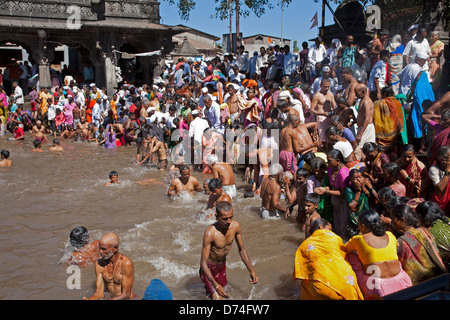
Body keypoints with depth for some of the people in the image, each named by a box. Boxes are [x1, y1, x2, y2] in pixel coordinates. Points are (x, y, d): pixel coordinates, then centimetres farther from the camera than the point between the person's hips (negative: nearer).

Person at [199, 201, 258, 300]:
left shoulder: (236, 226, -17)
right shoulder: (210, 233, -35)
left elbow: (242, 250, -2)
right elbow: (203, 262, -31)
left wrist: (251, 271, -7)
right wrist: (216, 285, -39)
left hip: (222, 265, 6)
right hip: (209, 267, -6)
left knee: (224, 292, 22)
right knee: (217, 297, -12)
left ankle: (209, 289, 49)